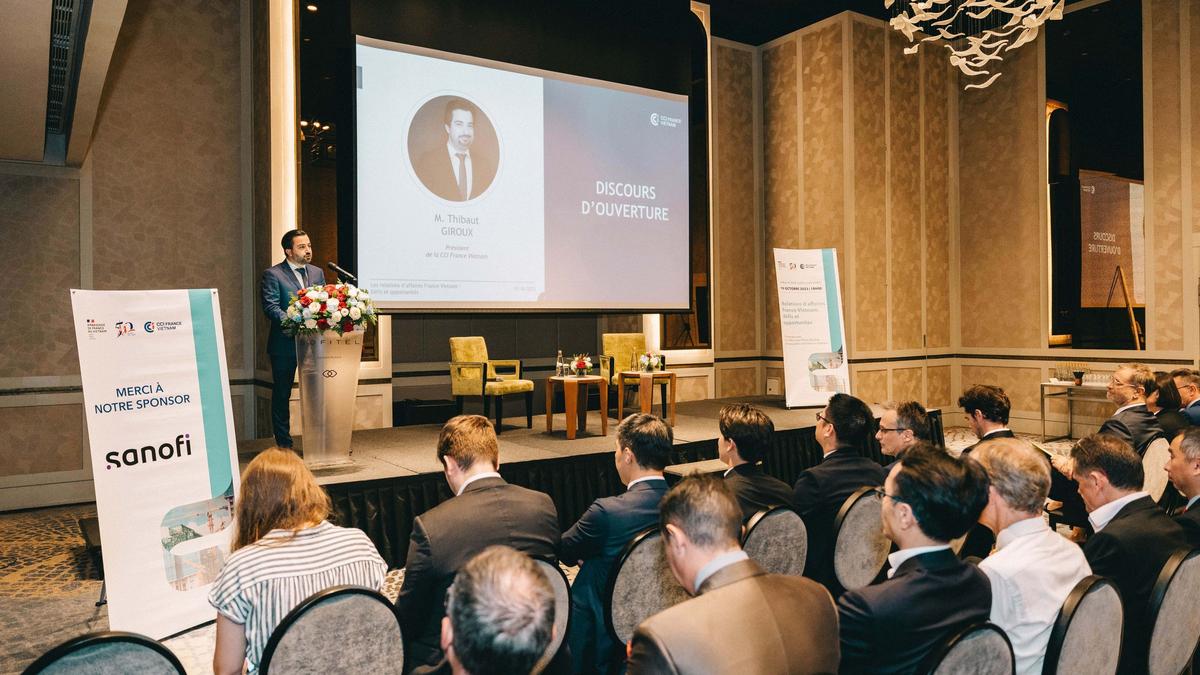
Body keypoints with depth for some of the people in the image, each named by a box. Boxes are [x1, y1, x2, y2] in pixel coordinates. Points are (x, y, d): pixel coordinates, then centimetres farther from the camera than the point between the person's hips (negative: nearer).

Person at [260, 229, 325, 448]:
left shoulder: (317, 273, 12)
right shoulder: (273, 274, -5)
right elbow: (271, 307, -14)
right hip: (285, 344, -4)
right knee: (282, 394, 6)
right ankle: (284, 444, 16)